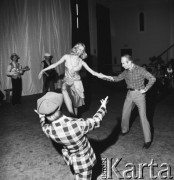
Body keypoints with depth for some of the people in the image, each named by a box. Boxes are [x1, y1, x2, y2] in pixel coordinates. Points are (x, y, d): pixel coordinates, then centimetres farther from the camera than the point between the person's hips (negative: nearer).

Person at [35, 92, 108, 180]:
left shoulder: (49, 130, -29)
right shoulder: (78, 125, -42)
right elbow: (96, 121, -20)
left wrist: (41, 116, 19)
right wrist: (103, 106, -3)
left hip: (69, 156, 3)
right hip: (83, 160, -3)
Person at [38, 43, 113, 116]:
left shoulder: (81, 62, -1)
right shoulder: (67, 57, -2)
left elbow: (93, 72, 0)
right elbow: (56, 64, 3)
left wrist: (106, 76, -5)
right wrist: (43, 70, 0)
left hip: (76, 83, 1)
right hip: (67, 82, -1)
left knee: (75, 105, 0)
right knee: (64, 90, -35)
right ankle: (72, 114, -38)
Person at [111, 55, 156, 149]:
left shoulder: (140, 70, -17)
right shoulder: (126, 72, 3)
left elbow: (152, 79, -18)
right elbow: (117, 78, 13)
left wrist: (145, 89, -16)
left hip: (139, 94, -6)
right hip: (129, 94, 6)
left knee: (143, 117, -6)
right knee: (125, 114, 14)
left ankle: (148, 140, 3)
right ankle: (124, 130, 40)